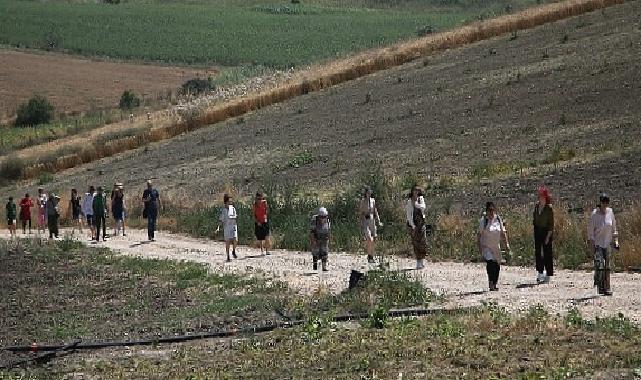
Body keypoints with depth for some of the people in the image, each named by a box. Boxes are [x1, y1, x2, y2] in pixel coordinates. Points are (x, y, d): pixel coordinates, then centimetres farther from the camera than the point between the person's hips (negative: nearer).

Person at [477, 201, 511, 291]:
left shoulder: (498, 219, 6)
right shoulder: (483, 220, -5)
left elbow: (503, 233, 12)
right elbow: (479, 234, -2)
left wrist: (506, 244, 6)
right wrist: (479, 246, -7)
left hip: (496, 246, 4)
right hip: (486, 246, -4)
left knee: (497, 265, 5)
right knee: (490, 262, -23)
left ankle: (495, 284, 21)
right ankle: (491, 284, -19)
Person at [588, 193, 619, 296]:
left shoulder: (610, 212, 2)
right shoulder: (594, 214, -10)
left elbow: (614, 228, 13)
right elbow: (590, 231, -7)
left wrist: (616, 241, 8)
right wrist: (593, 245, -12)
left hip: (608, 244, 4)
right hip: (598, 244, -4)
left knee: (608, 267, 2)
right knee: (599, 265, -15)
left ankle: (607, 288, 7)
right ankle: (599, 286, -1)